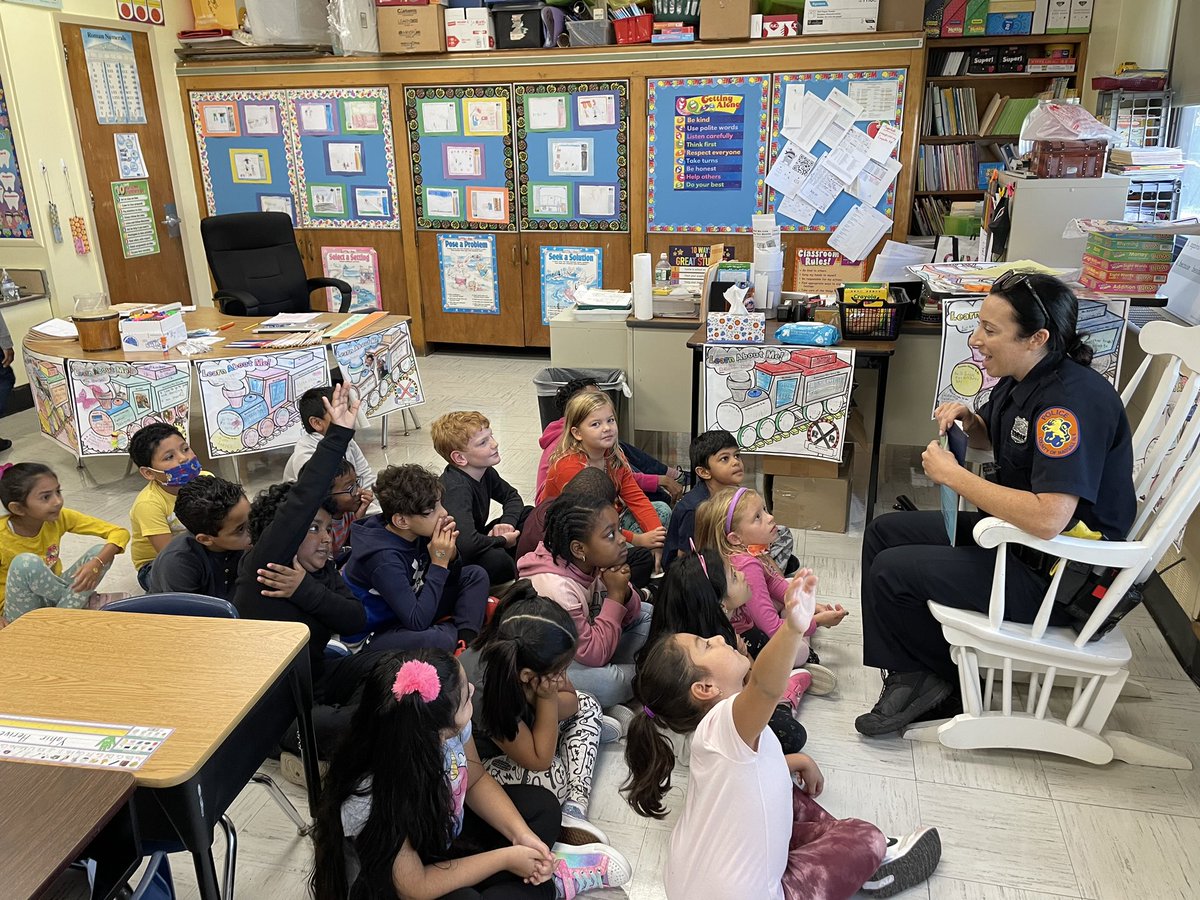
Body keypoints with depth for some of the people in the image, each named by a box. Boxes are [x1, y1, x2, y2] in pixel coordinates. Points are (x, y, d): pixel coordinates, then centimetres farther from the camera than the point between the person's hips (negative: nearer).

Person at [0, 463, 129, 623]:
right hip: (22, 609, -4)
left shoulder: (60, 517, -12)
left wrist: (97, 563, -30)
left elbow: (120, 533, -12)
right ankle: (86, 603, -13)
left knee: (101, 551, -16)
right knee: (26, 563, -33)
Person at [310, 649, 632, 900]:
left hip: (444, 834, 6)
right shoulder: (371, 800, -40)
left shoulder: (448, 727, -25)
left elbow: (476, 780, -4)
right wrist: (505, 857, -23)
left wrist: (522, 835, -16)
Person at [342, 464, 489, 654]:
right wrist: (439, 563, -29)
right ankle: (458, 631, -6)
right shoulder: (384, 559, -31)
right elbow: (418, 622, -32)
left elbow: (448, 580, 6)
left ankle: (466, 639, -12)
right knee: (439, 640, -39)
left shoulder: (413, 533, -9)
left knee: (476, 575, 5)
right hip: (375, 635, -9)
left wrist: (450, 554, -17)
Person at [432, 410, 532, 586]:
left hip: (476, 543, 9)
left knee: (528, 514, 5)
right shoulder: (456, 488, -29)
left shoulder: (485, 472, -3)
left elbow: (512, 496, 16)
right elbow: (467, 543, -42)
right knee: (496, 561, -37)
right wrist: (502, 541, -22)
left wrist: (507, 522, -7)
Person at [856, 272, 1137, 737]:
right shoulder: (1021, 379, 2)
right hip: (1015, 536, 11)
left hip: (1059, 578, -10)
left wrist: (953, 475, -27)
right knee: (883, 532, 10)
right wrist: (968, 420, 0)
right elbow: (993, 439, 25)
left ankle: (939, 677, 12)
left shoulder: (1074, 400, -28)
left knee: (891, 571, -16)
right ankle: (913, 677, 9)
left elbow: (1048, 519, -38)